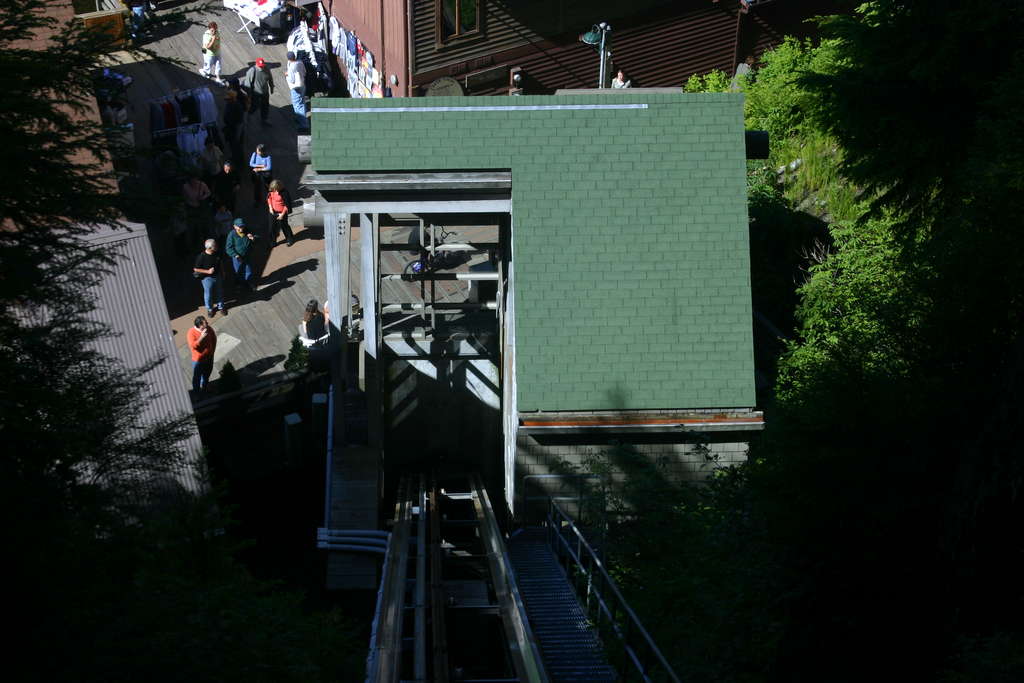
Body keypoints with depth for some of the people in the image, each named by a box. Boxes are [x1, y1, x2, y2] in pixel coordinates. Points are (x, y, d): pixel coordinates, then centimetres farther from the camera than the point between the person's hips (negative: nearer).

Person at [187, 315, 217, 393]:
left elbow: (214, 338, 3)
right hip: (198, 359, -5)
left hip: (209, 357, 5)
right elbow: (192, 345, -35)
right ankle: (197, 392, 35)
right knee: (197, 377, 13)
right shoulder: (191, 332, -27)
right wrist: (201, 337, -41)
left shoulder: (209, 329, -14)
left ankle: (204, 388, 53)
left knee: (206, 375, 28)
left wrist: (212, 350, 2)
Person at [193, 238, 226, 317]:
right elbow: (196, 269, -19)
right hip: (207, 278, -5)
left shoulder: (216, 254, -11)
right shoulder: (202, 257, -28)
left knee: (220, 292, 20)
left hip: (217, 276, 5)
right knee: (208, 294, 14)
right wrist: (208, 271, -25)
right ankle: (210, 309, 37)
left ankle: (221, 306, 43)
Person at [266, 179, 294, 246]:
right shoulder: (271, 191, -9)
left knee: (284, 226, 11)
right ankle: (273, 241, 30)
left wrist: (282, 214, -16)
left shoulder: (284, 193, -26)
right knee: (272, 227, 13)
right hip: (273, 212, 6)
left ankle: (291, 239, 34)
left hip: (281, 213, -6)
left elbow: (287, 205, -18)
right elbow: (269, 198, 12)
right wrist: (270, 207, 0)